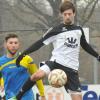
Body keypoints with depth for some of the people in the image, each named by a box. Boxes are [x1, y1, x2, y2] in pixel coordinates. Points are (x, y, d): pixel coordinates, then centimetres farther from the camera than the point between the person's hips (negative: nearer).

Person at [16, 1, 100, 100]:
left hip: (71, 68, 4)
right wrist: (24, 53, -11)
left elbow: (85, 45, 30)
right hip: (56, 62, -4)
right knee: (37, 75, -34)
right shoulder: (56, 30, 1)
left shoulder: (79, 30, 14)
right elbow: (40, 42, -2)